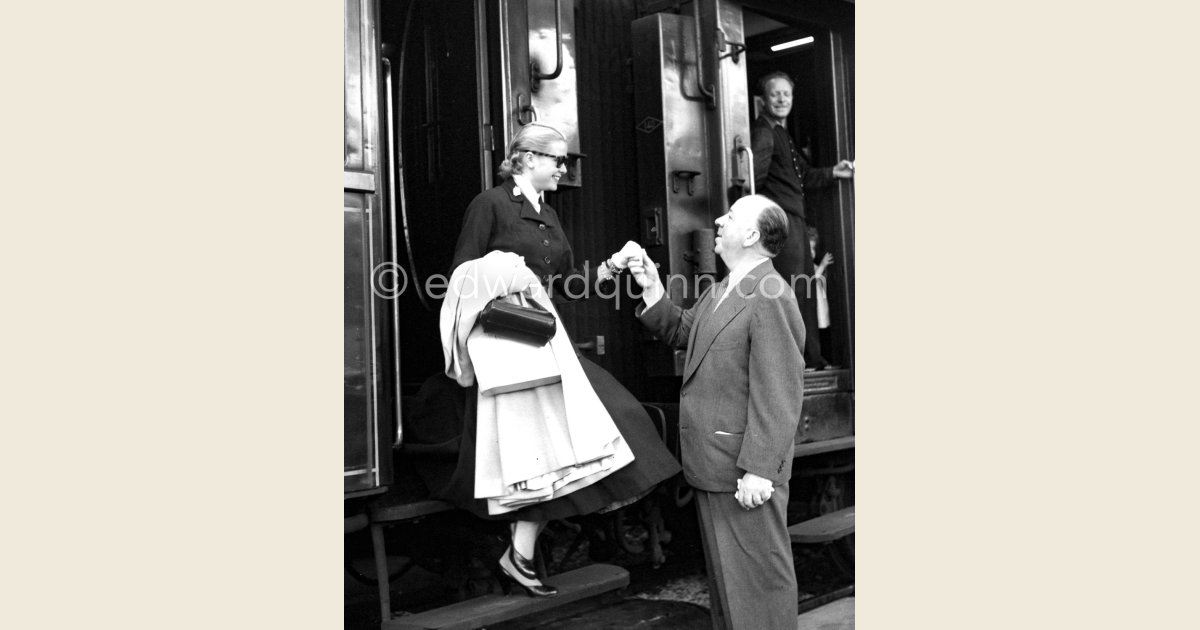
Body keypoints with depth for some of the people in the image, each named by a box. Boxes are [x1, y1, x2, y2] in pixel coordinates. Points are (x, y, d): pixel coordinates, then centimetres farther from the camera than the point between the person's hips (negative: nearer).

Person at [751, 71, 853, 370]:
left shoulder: (784, 134, 22)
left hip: (796, 218, 11)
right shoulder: (764, 132, -10)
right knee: (793, 289, -10)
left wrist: (833, 172, 16)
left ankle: (811, 357, 25)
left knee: (806, 289, 15)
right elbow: (756, 174, -24)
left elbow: (803, 177, 27)